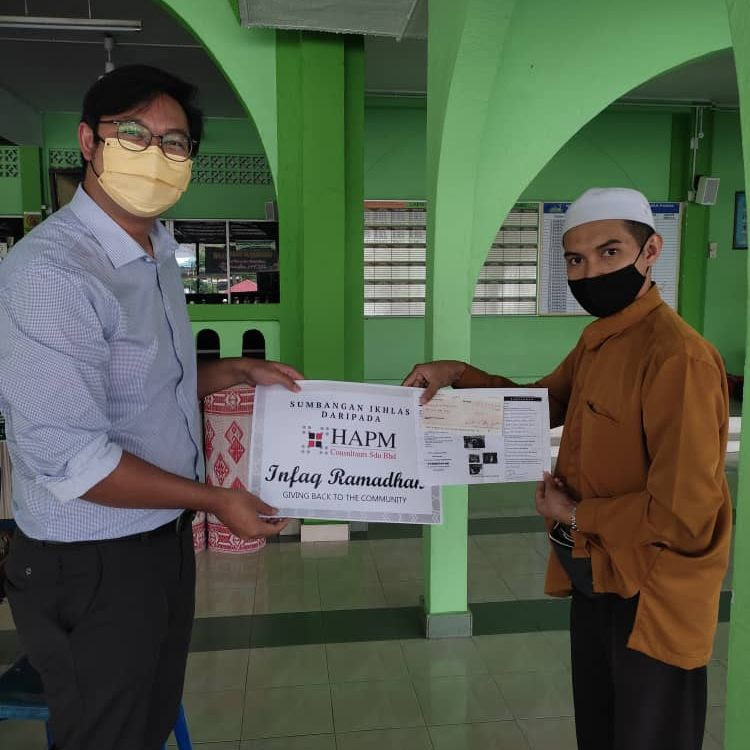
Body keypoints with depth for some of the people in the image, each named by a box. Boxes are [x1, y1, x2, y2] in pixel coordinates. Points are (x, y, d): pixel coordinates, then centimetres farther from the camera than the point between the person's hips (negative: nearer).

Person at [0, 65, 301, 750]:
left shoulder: (158, 254, 7)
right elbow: (68, 457, -27)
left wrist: (238, 373, 5)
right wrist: (217, 501, -18)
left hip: (166, 538, 8)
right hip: (92, 565, -8)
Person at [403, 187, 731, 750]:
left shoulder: (678, 356, -27)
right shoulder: (596, 341, 3)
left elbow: (684, 513, -29)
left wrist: (576, 516, -14)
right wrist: (460, 374, 0)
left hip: (650, 598, -8)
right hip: (594, 579, 8)